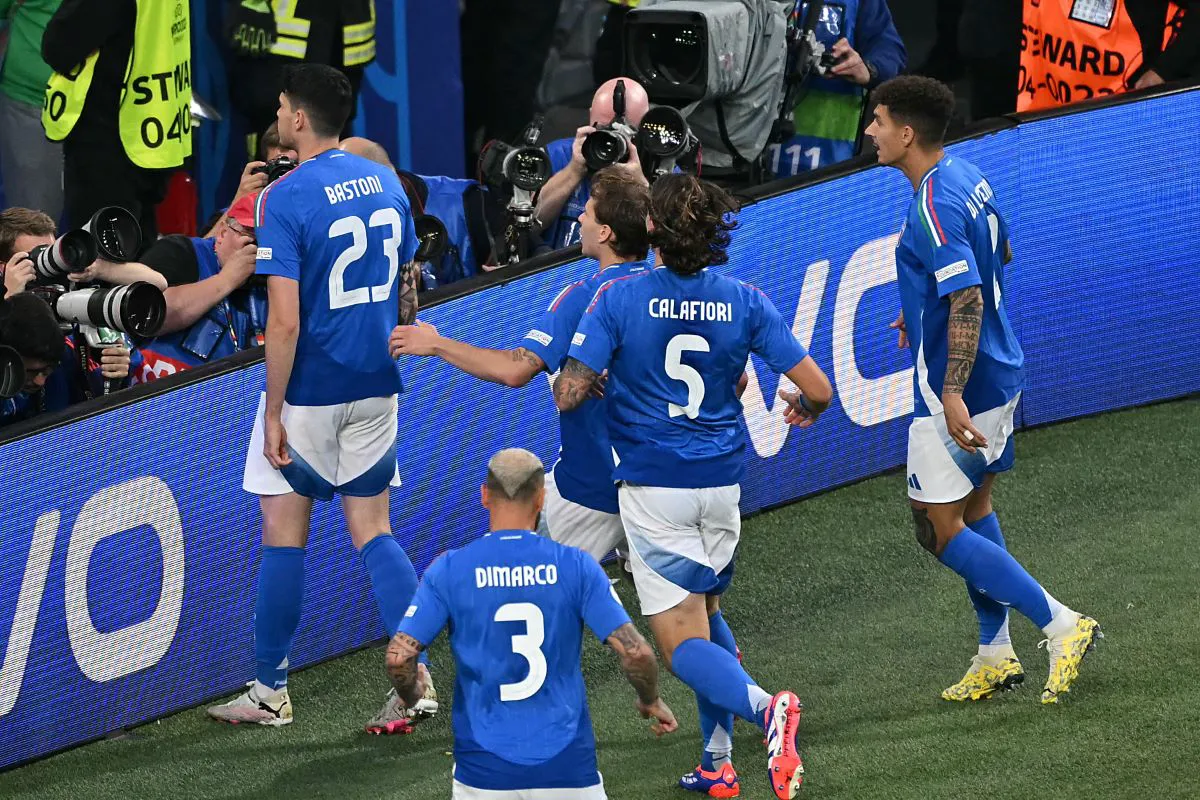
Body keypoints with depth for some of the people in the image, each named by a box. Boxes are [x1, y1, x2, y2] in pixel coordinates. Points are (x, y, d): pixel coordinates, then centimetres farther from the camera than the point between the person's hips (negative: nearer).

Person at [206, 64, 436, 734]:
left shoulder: (284, 200, -16)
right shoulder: (385, 182, 4)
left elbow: (286, 322, -19)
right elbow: (409, 293, 12)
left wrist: (274, 412, -13)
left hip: (310, 390, -6)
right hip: (376, 388, 6)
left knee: (285, 534, 6)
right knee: (374, 532, 11)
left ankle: (272, 692, 15)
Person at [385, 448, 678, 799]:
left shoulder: (448, 569, -3)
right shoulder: (575, 565, -3)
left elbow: (399, 656, -8)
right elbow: (635, 653, -7)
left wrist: (411, 693, 15)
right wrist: (651, 702, 14)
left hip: (484, 770, 0)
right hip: (567, 765, 0)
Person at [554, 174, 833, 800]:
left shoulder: (619, 300, -11)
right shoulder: (744, 303, -3)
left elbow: (568, 396, -13)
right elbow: (817, 390, -4)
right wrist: (801, 409, 21)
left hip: (653, 487, -4)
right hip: (722, 483, 4)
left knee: (683, 643, -4)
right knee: (704, 612, 24)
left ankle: (762, 706, -33)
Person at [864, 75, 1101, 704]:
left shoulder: (934, 208, -23)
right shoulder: (969, 179, 7)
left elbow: (968, 301, -30)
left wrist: (952, 396, -32)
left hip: (959, 389, -10)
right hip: (1000, 375, 10)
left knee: (942, 530, -3)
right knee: (975, 509, 20)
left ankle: (1061, 626, -6)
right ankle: (995, 656, 24)